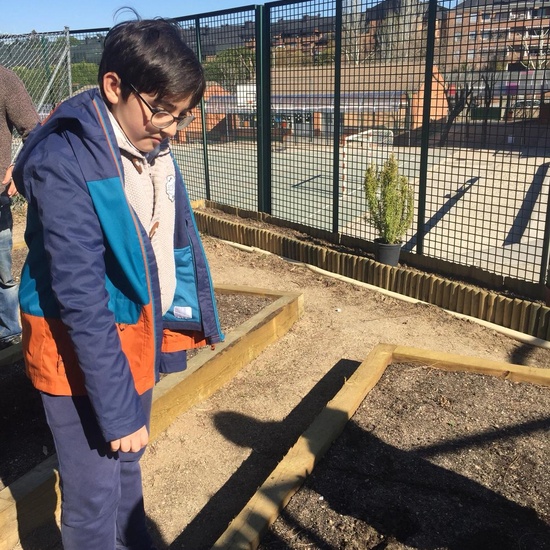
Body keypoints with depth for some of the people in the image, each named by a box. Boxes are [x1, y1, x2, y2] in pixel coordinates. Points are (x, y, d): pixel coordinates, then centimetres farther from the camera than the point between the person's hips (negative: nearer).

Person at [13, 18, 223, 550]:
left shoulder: (151, 144, -2)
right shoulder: (63, 162, -24)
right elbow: (80, 297, -25)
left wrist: (188, 320, 10)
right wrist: (117, 407, -22)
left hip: (137, 333, 7)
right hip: (80, 349, -7)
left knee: (127, 465, 25)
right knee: (93, 495, 7)